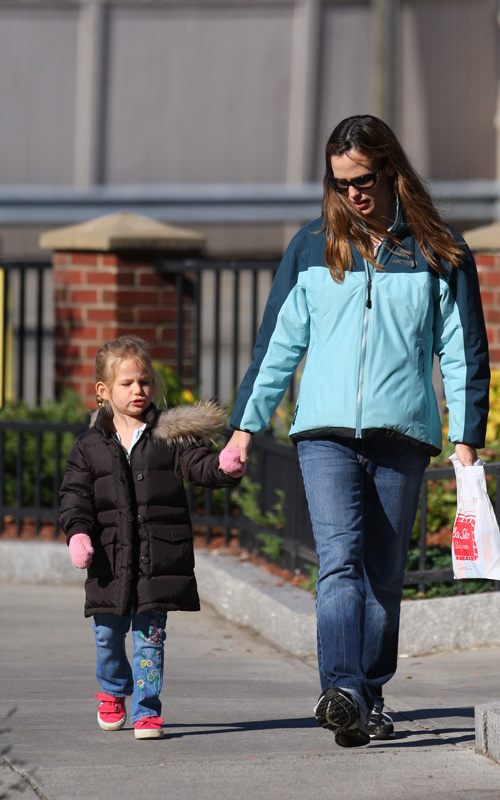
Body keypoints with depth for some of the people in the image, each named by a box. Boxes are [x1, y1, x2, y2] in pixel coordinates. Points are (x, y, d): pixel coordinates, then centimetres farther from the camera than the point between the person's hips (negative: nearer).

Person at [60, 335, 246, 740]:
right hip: (110, 557, 1)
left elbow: (197, 464, -6)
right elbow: (75, 493, 6)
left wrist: (223, 466, -28)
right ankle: (112, 691, 36)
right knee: (108, 632, 9)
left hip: (159, 555, -1)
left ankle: (146, 709, 6)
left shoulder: (170, 436, 4)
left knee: (150, 633, -1)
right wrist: (78, 531, -10)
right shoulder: (90, 446, 6)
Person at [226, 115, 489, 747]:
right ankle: (342, 691, -30)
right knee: (339, 559, -17)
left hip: (402, 434, 0)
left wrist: (466, 437, 1)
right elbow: (278, 343, 16)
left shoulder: (439, 254, 7)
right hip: (325, 432, 0)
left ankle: (371, 698, 14)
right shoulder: (312, 249, 12)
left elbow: (463, 351, 8)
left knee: (383, 575, 4)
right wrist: (245, 426, 12)